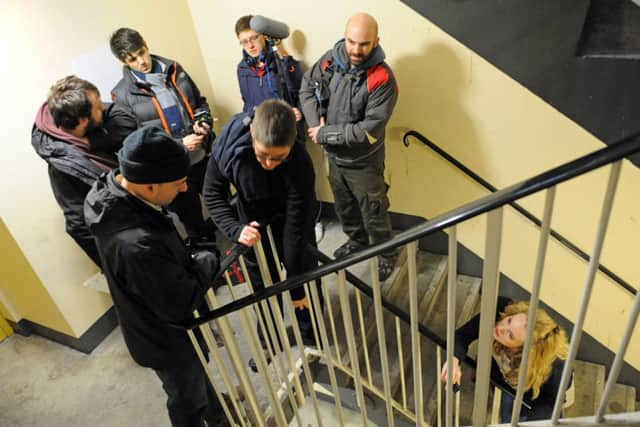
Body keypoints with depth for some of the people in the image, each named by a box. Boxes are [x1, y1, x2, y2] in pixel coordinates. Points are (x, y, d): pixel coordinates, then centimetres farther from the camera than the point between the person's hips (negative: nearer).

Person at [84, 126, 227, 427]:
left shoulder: (112, 189, -16)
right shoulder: (137, 245, -45)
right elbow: (183, 303, -30)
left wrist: (189, 261, -8)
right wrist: (207, 261, -17)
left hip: (159, 326, 9)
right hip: (168, 340, -9)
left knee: (199, 375, 34)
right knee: (187, 401, 22)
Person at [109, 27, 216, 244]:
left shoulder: (173, 69, 3)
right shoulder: (122, 95, -9)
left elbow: (200, 101, 14)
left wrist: (202, 120, -8)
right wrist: (179, 145, -20)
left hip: (204, 158, 4)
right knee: (195, 226, 14)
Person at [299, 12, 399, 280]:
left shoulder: (382, 80, -25)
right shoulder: (331, 59, -10)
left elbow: (369, 131, -28)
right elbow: (307, 88, 5)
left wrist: (325, 134, -22)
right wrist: (316, 122, -12)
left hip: (364, 162, -5)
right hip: (334, 157, 6)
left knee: (373, 213, 12)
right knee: (344, 206, 26)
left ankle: (386, 255, 37)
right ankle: (357, 240, 52)